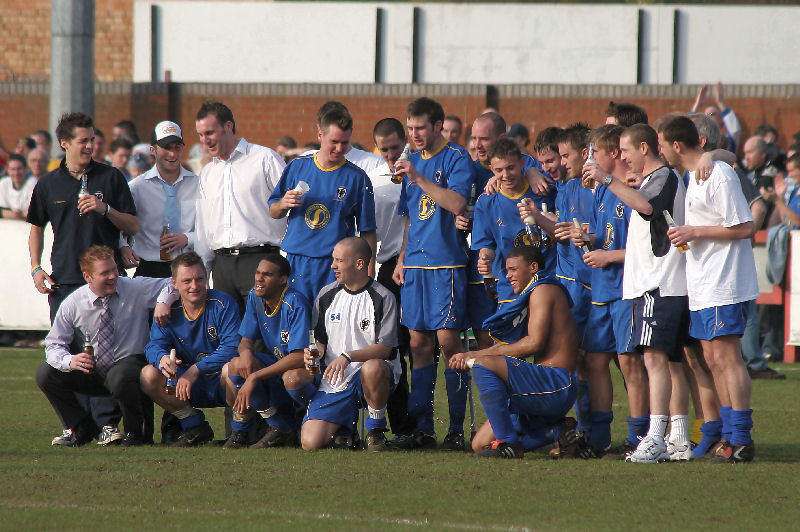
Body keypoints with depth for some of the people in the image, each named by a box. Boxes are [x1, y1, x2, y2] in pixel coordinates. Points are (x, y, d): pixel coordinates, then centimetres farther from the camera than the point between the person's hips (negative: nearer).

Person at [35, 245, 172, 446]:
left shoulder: (137, 290, -7)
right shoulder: (72, 305, -6)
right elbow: (54, 345, -4)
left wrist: (163, 302, -21)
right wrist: (70, 360, -27)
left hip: (129, 364, -3)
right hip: (92, 371, 3)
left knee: (119, 376, -39)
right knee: (45, 374, -16)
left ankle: (137, 432, -12)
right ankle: (80, 428, 1)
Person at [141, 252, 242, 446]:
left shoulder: (222, 303, -11)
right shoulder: (169, 311, 1)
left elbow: (233, 347, -21)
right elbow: (154, 345, -7)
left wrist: (196, 369, -29)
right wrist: (162, 358, -34)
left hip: (221, 382, -4)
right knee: (148, 375, -18)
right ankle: (195, 427, -6)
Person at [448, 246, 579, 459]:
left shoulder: (542, 290, -5)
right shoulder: (531, 295, 26)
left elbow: (534, 343, -17)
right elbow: (511, 346, 20)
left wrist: (478, 355, -11)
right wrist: (470, 356, 4)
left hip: (556, 386, -10)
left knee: (483, 364, -28)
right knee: (480, 445, 7)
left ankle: (509, 444, -25)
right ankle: (558, 431, 9)